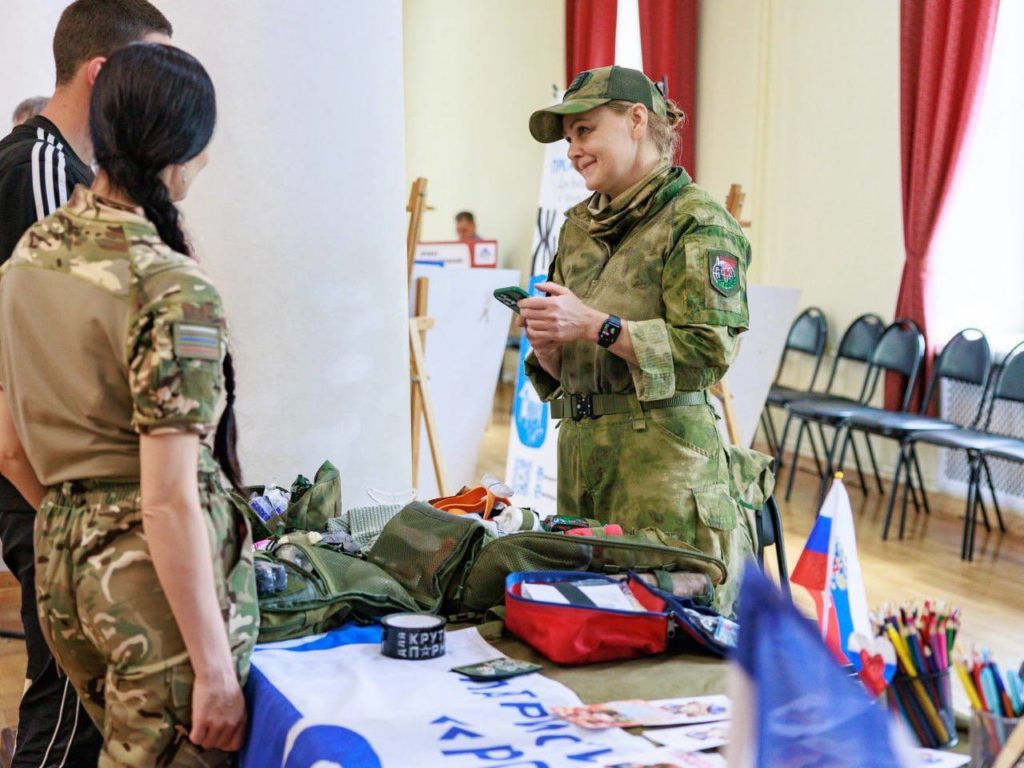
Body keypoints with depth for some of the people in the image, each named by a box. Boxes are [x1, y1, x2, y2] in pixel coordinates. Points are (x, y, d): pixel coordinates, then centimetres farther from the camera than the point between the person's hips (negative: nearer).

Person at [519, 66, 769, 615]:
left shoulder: (696, 221, -5)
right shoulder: (579, 226, 17)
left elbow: (710, 348, -16)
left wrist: (596, 325, -18)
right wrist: (545, 343, -3)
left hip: (663, 452, -7)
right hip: (580, 448, 7)